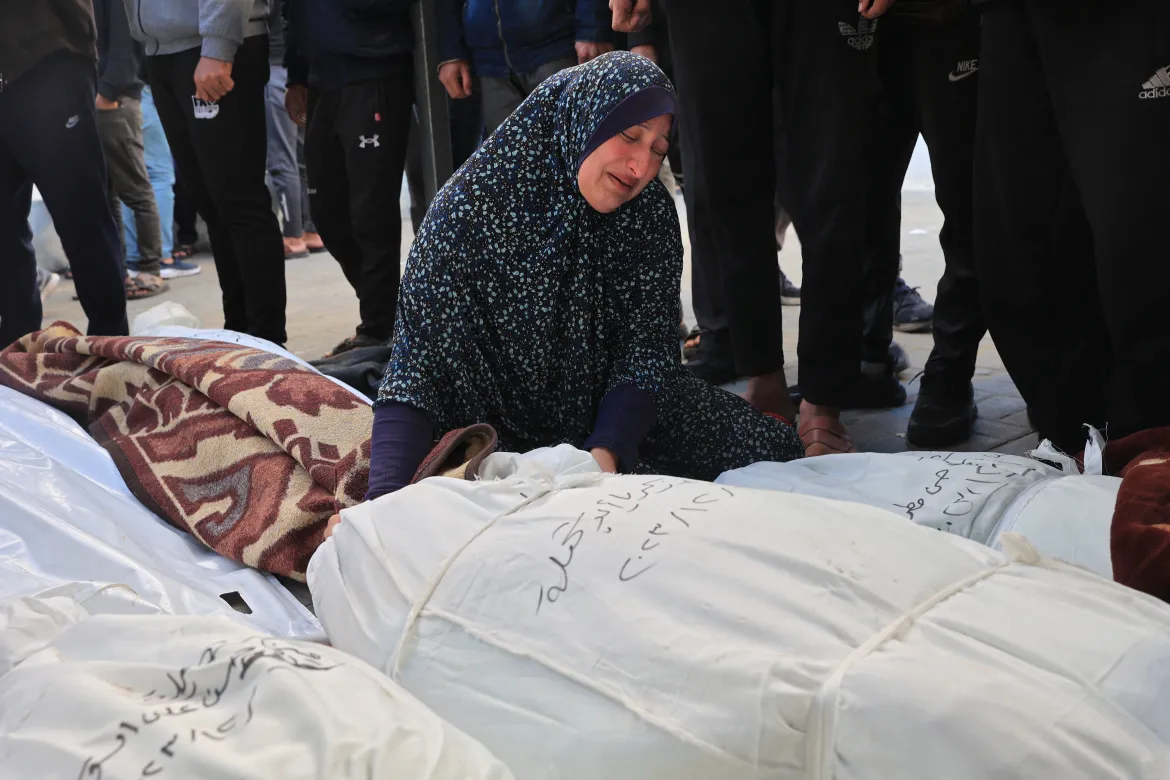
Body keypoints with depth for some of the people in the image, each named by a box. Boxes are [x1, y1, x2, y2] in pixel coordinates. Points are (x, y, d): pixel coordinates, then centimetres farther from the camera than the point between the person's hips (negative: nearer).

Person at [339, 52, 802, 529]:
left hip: (615, 415, 4)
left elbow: (644, 355, -11)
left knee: (772, 448, -10)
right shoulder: (472, 206, -21)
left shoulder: (653, 217, -9)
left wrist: (605, 455, -30)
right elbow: (415, 366, -26)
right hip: (503, 430, -4)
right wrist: (385, 504, -38)